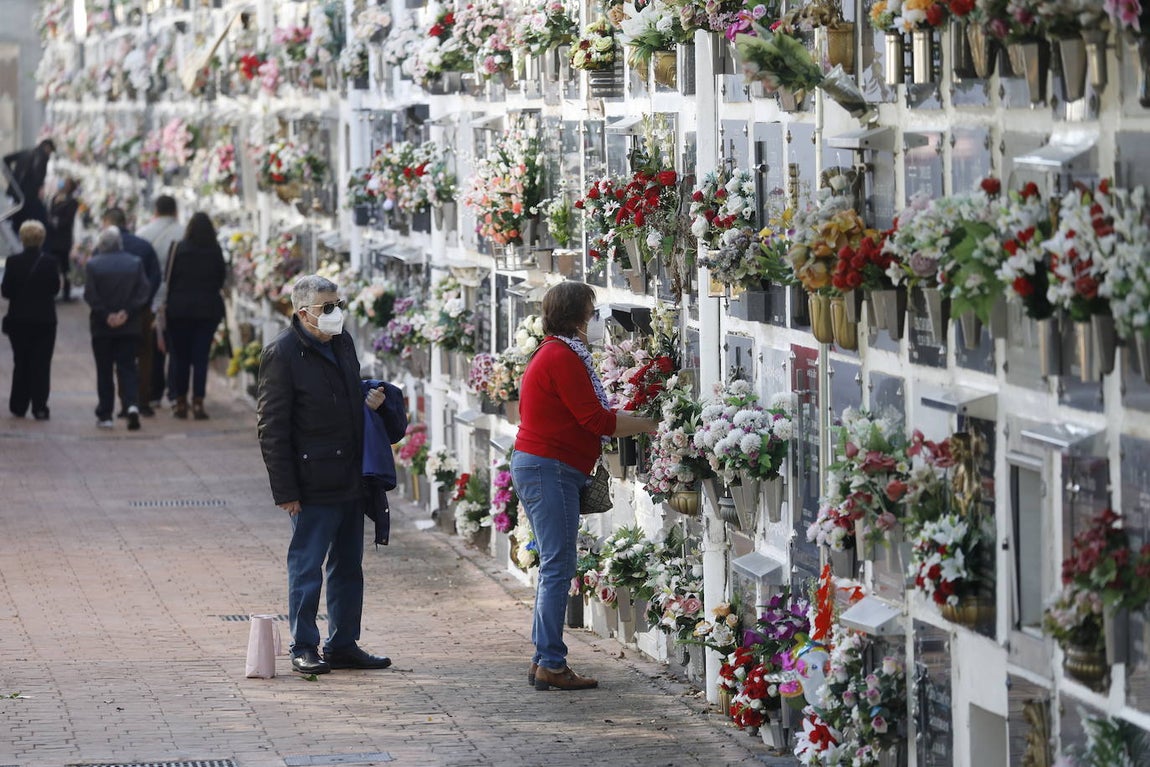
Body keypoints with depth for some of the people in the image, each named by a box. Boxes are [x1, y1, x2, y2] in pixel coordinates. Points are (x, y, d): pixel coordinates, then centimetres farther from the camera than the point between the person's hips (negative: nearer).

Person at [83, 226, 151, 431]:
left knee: (104, 370, 7)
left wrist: (105, 315, -9)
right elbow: (144, 291, -5)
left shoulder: (93, 264, -6)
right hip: (130, 327, 1)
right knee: (127, 367, 5)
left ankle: (105, 415, 8)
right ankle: (131, 404, -17)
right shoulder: (135, 263, 0)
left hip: (102, 328, -1)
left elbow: (90, 295, -12)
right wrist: (126, 312, -8)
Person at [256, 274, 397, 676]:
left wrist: (372, 399, 3)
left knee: (348, 565, 13)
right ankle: (303, 648, 9)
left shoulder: (342, 342, 10)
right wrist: (285, 489, -16)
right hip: (313, 484, -8)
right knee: (306, 567, 0)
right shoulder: (283, 353, -13)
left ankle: (343, 644, 22)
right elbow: (272, 427, -13)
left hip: (351, 477, 8)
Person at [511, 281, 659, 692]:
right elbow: (596, 419, -17)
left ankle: (544, 659, 14)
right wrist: (648, 425, -10)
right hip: (549, 468, -11)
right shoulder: (563, 357, -14)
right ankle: (551, 664, -10)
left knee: (555, 567, 12)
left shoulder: (551, 354, 19)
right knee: (558, 567, -10)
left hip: (535, 466, 11)